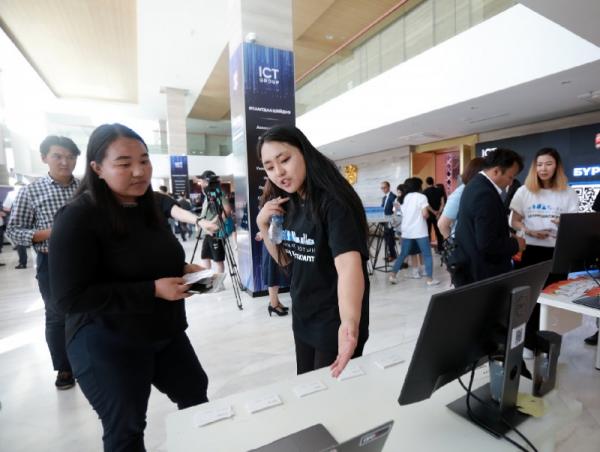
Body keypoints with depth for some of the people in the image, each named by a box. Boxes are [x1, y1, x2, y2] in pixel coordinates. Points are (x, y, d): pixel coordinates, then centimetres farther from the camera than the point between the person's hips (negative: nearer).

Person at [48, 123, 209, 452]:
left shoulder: (147, 207, 3)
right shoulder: (77, 218, -20)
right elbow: (68, 299, -23)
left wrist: (184, 269, -5)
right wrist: (152, 290, -28)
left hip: (166, 333, 7)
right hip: (107, 345, -7)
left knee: (196, 395, 22)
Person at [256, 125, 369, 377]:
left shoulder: (333, 202, -23)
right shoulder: (288, 204, 0)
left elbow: (348, 265, -36)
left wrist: (349, 323, -53)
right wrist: (263, 224, -8)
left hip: (334, 321, -7)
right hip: (303, 317, 7)